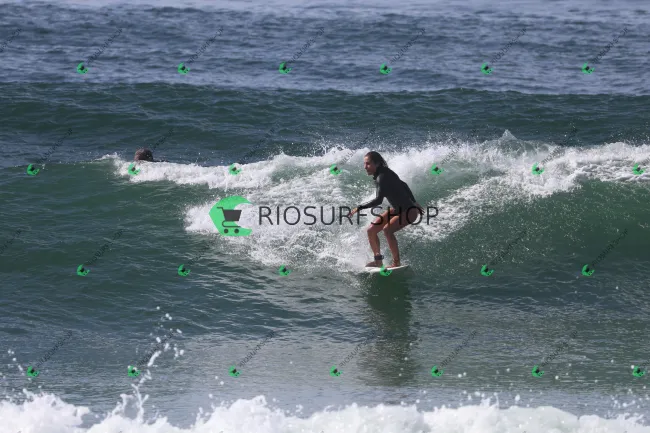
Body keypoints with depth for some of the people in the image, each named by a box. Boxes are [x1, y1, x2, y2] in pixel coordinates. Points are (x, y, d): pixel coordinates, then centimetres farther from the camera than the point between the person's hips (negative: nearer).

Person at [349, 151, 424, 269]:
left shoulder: (382, 177, -24)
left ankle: (396, 262, -22)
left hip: (409, 211, -10)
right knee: (371, 230, 4)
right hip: (397, 209, 10)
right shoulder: (385, 173, 4)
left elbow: (378, 200, -34)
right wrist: (414, 202, 26)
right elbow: (403, 185, 16)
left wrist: (359, 208, -30)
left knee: (387, 229, -30)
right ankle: (378, 260, 17)